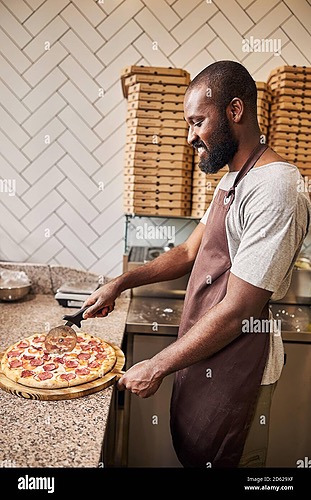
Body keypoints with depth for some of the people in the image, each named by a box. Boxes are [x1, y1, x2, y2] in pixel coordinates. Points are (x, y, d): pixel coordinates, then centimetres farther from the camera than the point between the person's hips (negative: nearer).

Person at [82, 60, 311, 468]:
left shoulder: (276, 191, -25)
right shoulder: (233, 180, 9)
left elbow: (237, 313, -25)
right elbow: (190, 252, 12)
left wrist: (157, 367, -15)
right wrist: (121, 283, 5)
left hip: (234, 367, -8)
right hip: (200, 351, 9)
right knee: (189, 450, 26)